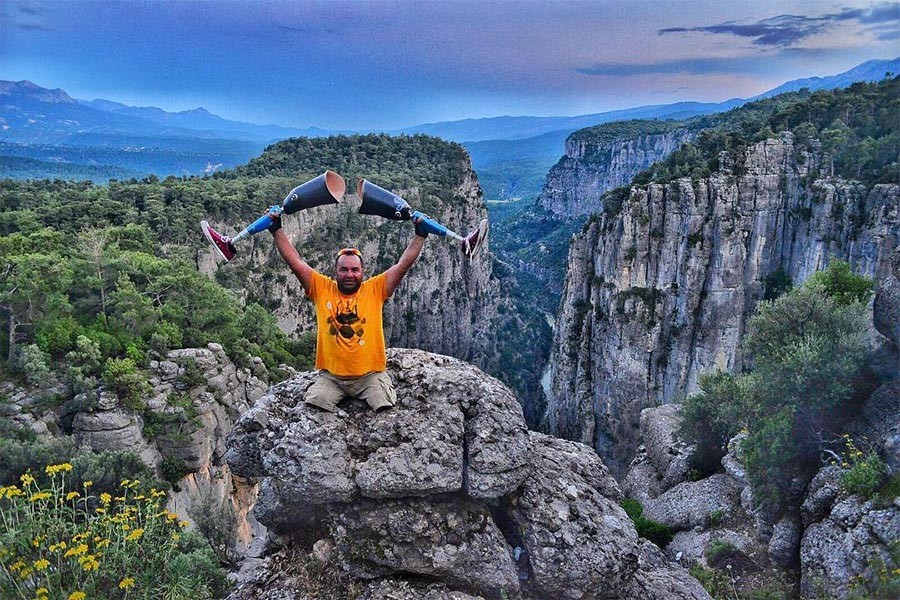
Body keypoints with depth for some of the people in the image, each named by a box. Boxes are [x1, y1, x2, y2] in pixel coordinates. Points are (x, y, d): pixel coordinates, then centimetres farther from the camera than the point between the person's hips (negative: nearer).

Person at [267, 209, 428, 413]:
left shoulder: (375, 289, 3)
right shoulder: (322, 289, 5)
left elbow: (403, 264, 0)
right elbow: (295, 262, 3)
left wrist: (420, 235, -5)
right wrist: (276, 230, 0)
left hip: (371, 374, -1)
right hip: (331, 376, 1)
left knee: (386, 410, -20)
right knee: (312, 405, -20)